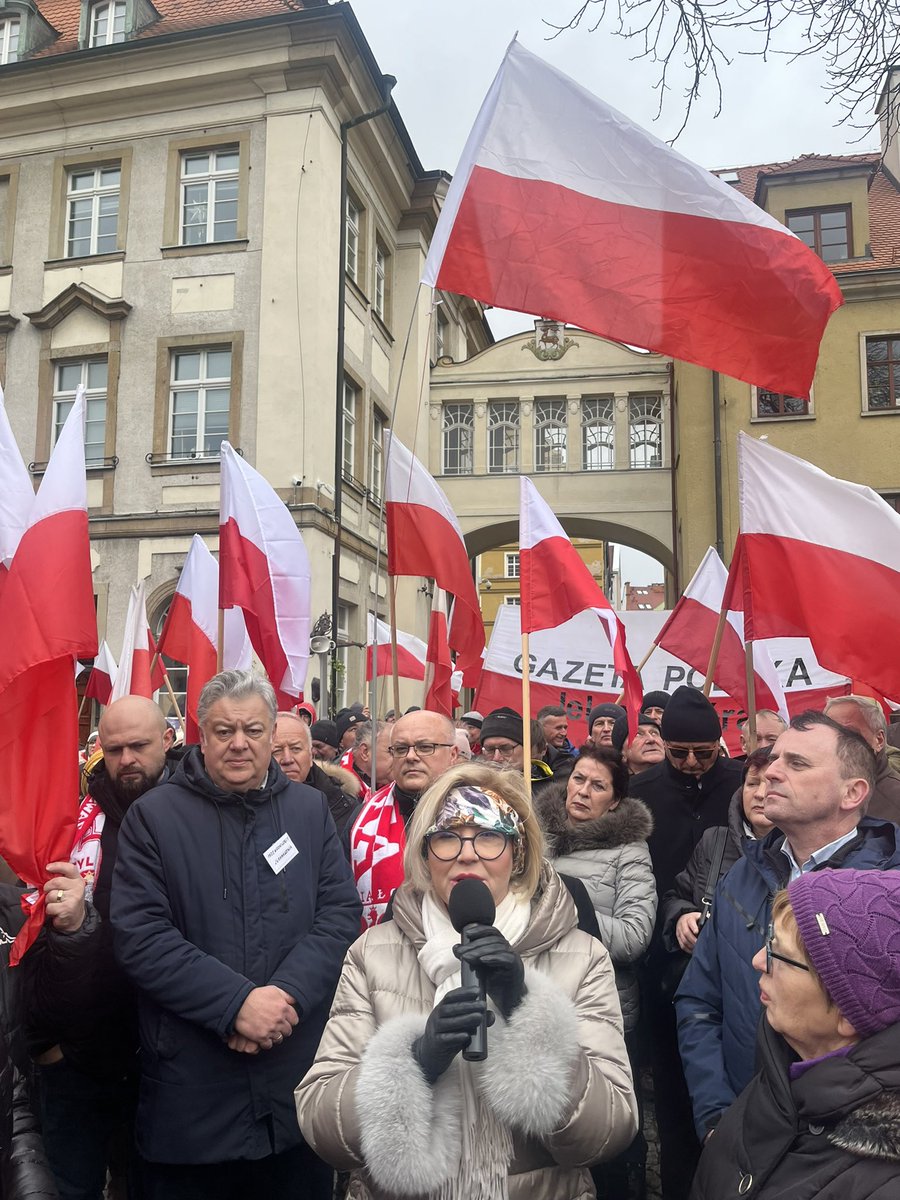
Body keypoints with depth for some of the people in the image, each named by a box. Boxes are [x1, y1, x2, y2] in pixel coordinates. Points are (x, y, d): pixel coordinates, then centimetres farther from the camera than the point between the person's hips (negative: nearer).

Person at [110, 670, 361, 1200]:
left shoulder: (311, 809, 5)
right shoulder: (154, 816, -3)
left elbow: (342, 913, -1)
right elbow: (140, 937, -11)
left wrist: (287, 994, -17)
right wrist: (236, 1003, -19)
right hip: (191, 1090, -2)